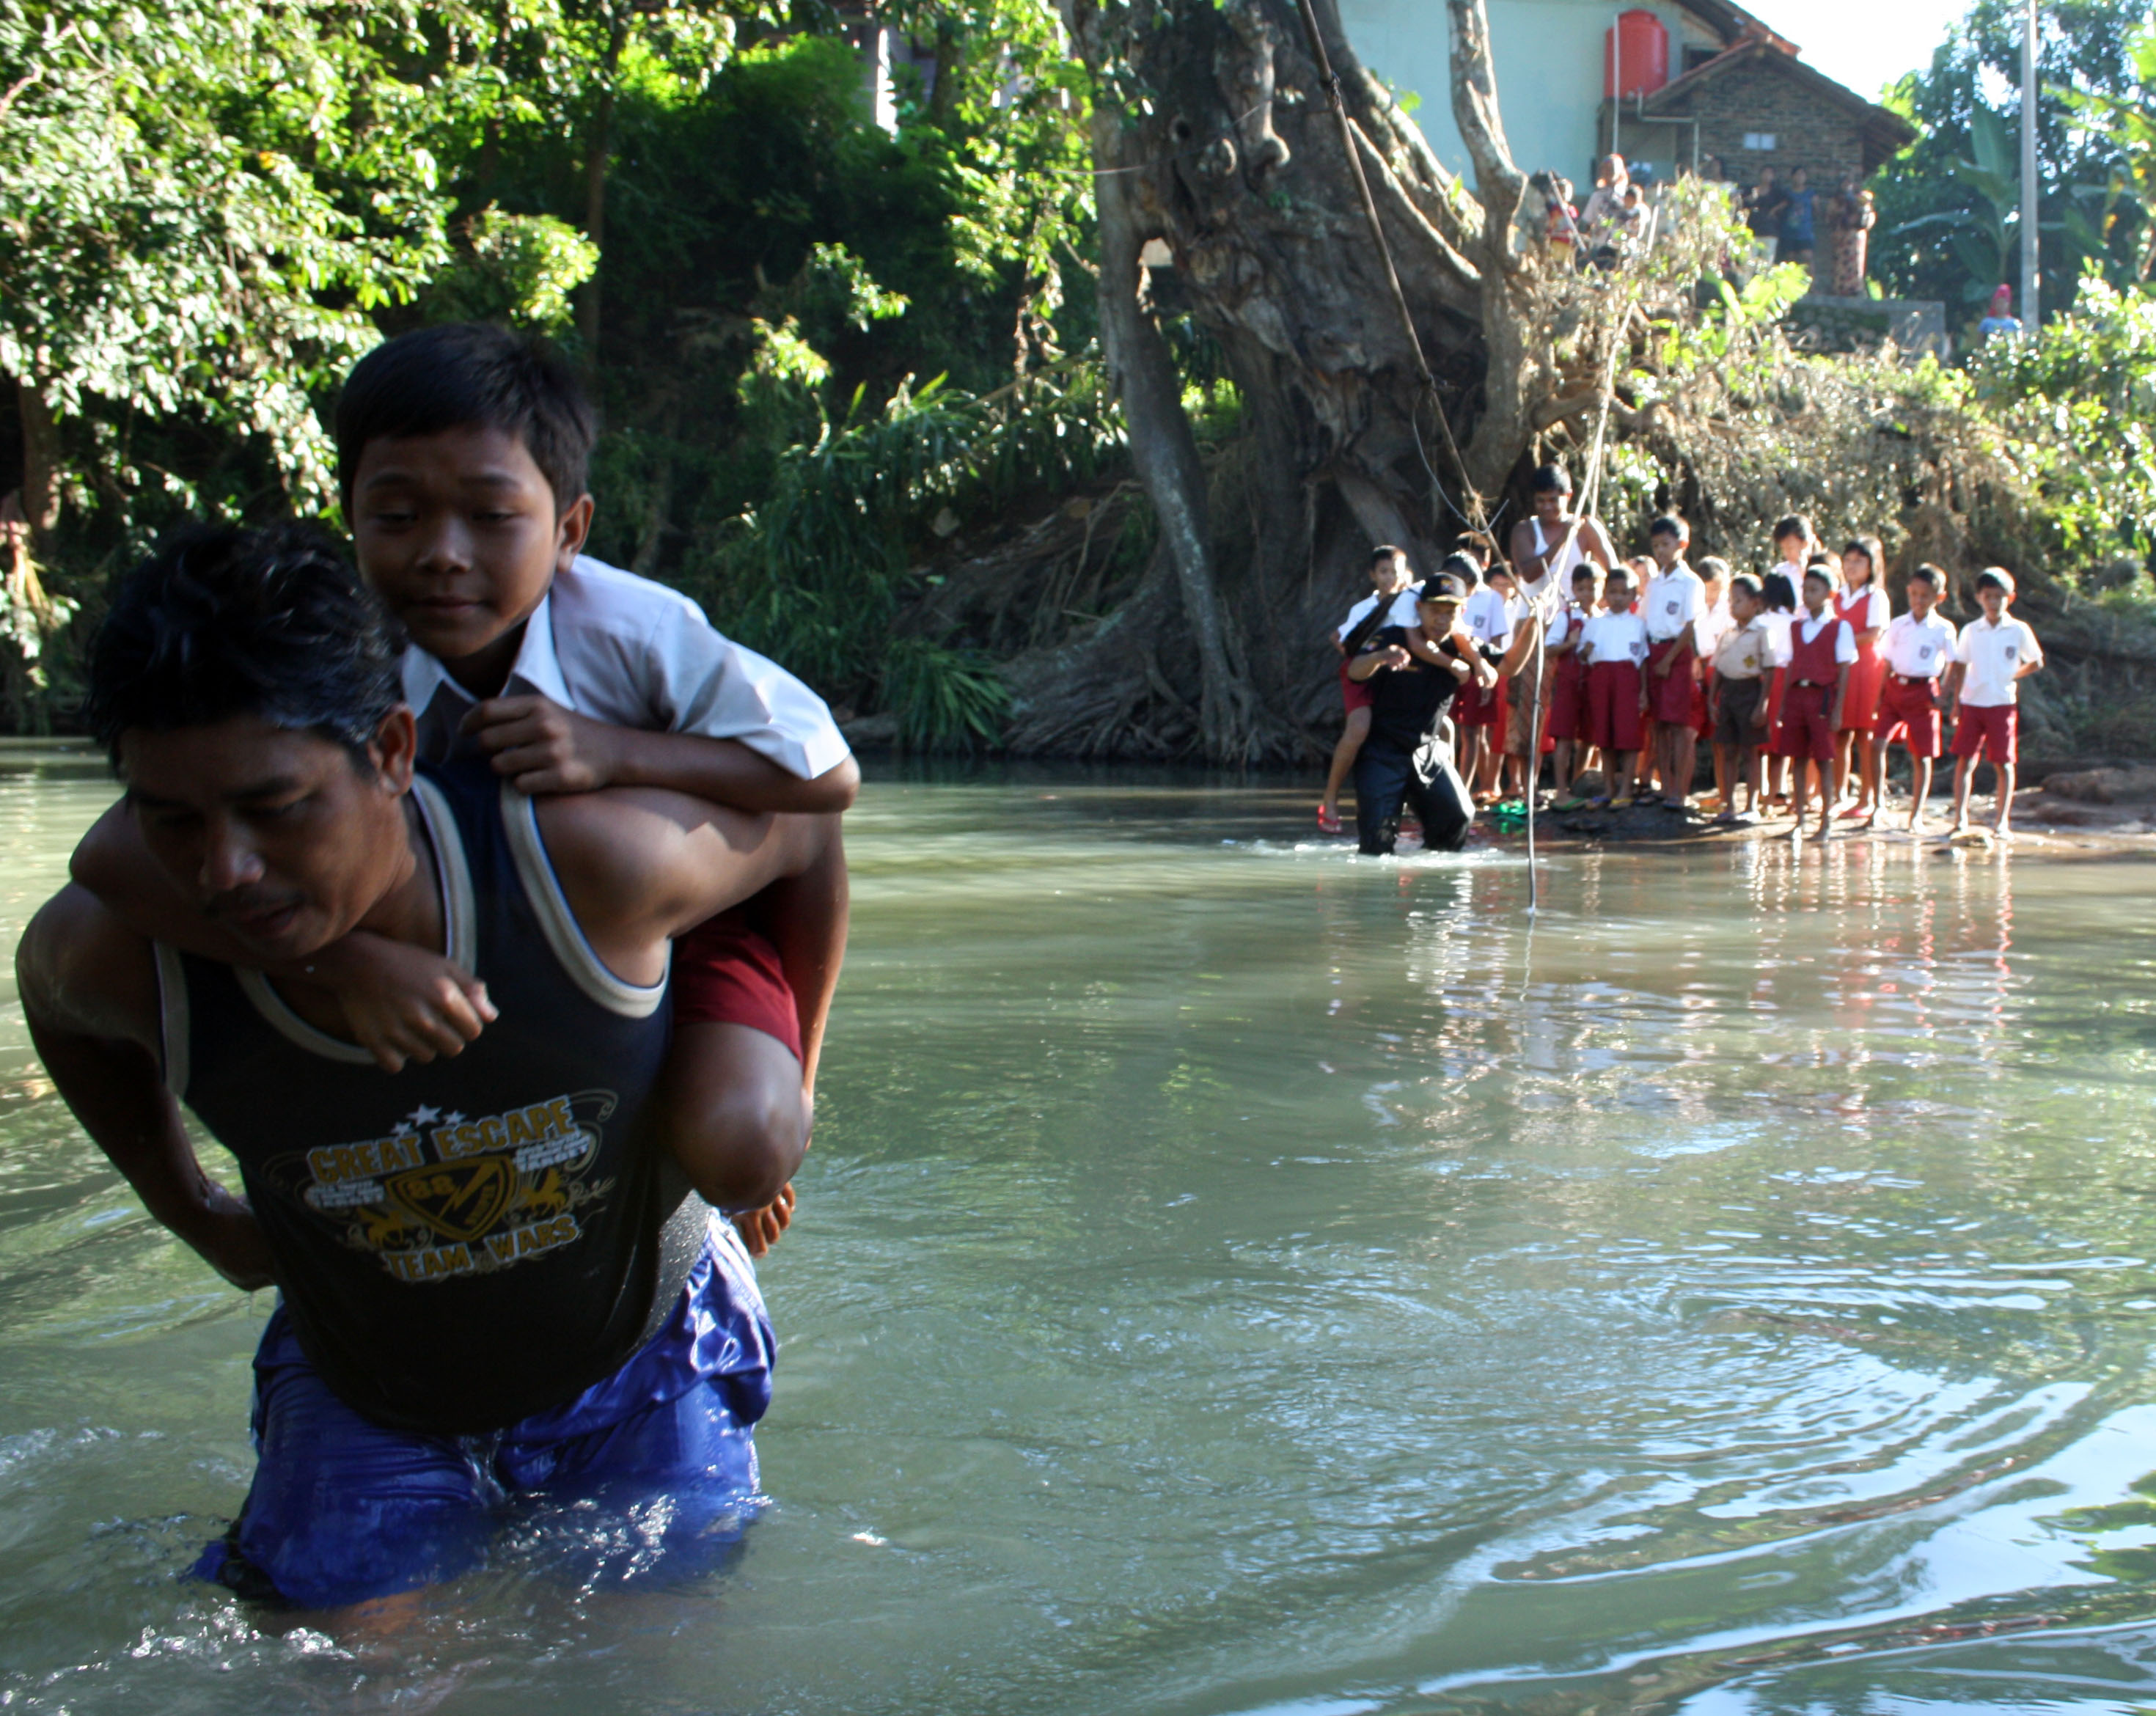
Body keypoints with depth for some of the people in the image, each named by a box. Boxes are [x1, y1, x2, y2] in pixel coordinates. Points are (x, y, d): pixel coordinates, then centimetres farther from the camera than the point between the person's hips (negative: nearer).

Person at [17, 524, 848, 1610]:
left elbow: (806, 828, -13)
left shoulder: (586, 861, -35)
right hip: (366, 1396, 2)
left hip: (636, 1359, -1)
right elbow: (53, 991, 2)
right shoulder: (128, 952, -27)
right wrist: (194, 1214, 7)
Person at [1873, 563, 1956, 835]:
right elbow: (1889, 662, 11)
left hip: (1923, 693, -2)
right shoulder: (1898, 625, 7)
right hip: (1895, 689, 2)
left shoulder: (1943, 629, -1)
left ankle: (1916, 815, 13)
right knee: (1877, 743, -12)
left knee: (1921, 756, 3)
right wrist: (1880, 694, 6)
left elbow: (1953, 665, 5)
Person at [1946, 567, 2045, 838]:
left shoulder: (2018, 631, 0)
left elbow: (2036, 662, 10)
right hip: (1971, 703, 2)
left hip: (2003, 704, -2)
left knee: (2004, 764, 2)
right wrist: (1955, 702, 6)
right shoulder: (1971, 631, 6)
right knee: (1965, 761, -4)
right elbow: (1961, 667, 11)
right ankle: (1961, 819, -2)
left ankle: (2003, 821, 8)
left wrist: (2012, 676, -2)